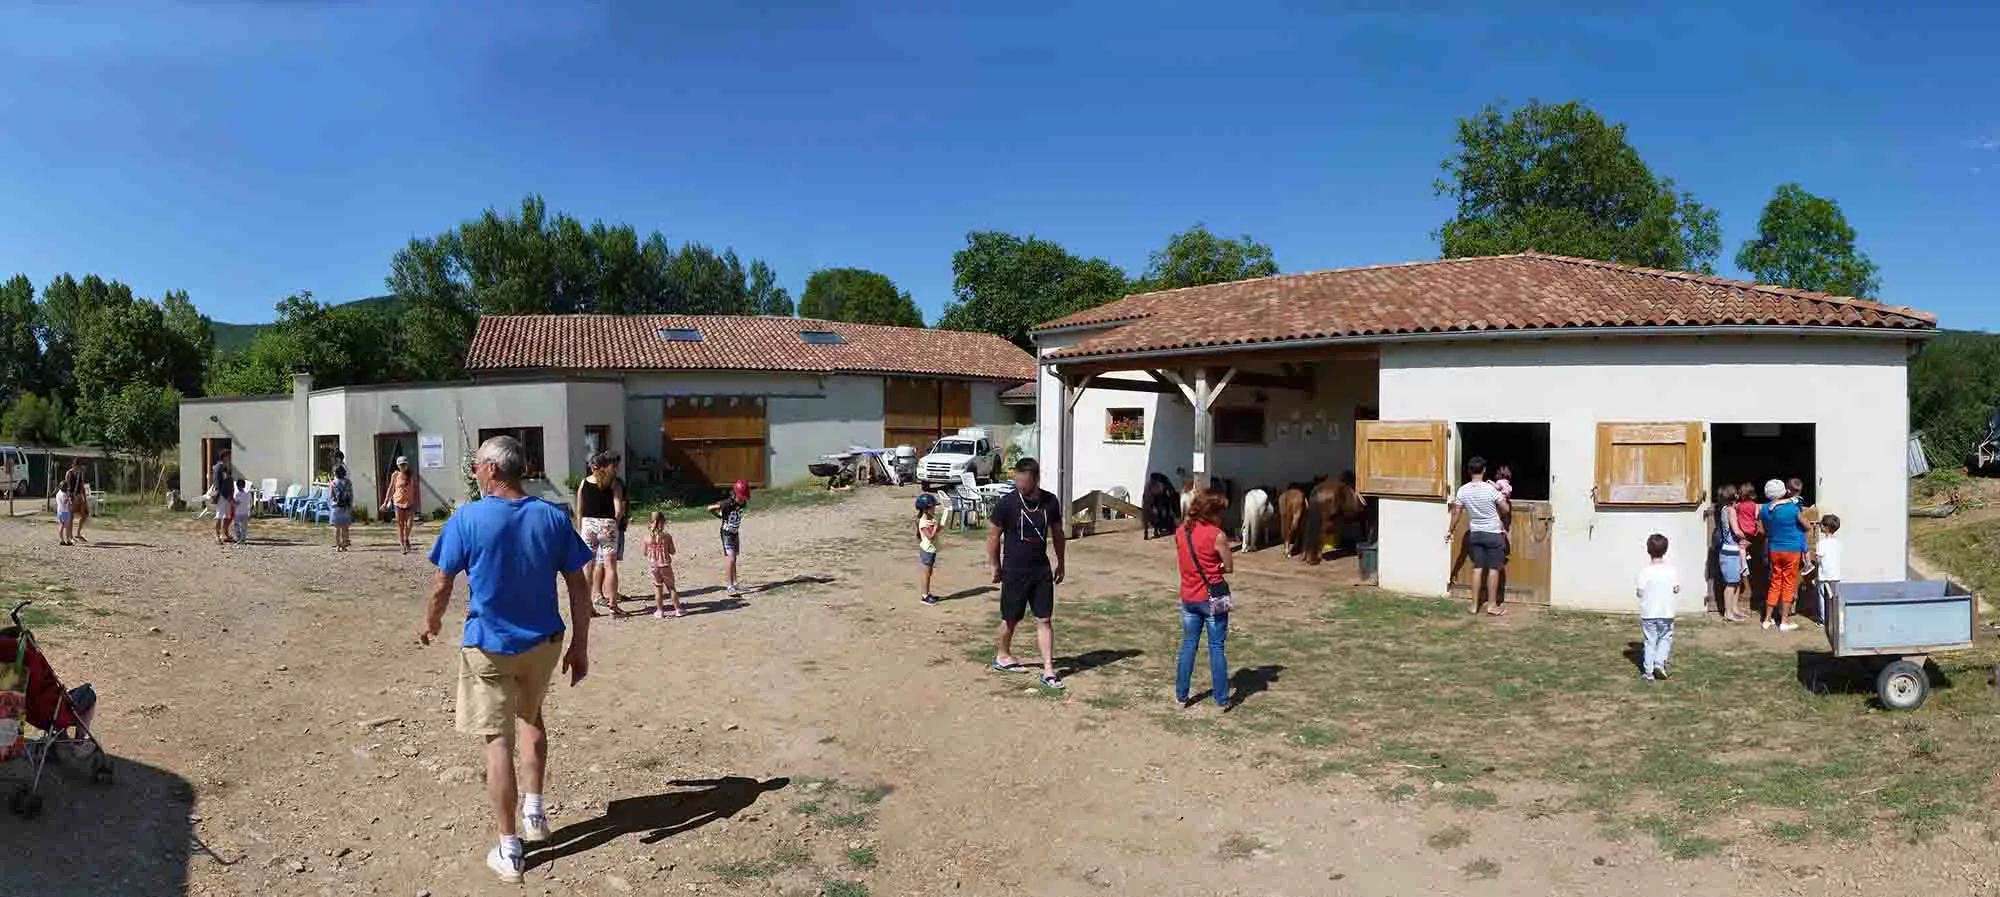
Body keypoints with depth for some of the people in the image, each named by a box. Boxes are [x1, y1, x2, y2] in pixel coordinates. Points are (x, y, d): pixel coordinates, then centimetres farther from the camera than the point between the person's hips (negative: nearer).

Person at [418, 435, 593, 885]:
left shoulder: (468, 518, -12)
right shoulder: (553, 517, -4)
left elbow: (442, 583, -5)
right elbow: (579, 587, -3)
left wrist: (431, 622, 16)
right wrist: (580, 646, 5)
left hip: (489, 646, -3)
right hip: (543, 643, 3)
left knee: (498, 742, 4)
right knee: (530, 717, 28)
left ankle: (509, 851, 9)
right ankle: (535, 811, 31)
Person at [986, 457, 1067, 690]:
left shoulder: (1049, 502, -5)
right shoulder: (1007, 503, -14)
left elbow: (1057, 532, 10)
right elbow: (993, 535, -5)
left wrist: (1060, 563, 13)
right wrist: (996, 567, -2)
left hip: (1041, 570, 3)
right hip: (1014, 572, -2)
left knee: (1045, 620, 1)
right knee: (1010, 619, 12)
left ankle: (1048, 670, 4)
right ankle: (1003, 656, 36)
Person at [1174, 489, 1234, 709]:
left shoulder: (1182, 530, 1)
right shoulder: (1217, 535, -15)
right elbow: (1230, 568, -7)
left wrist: (1200, 570, 3)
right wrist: (1214, 569, 6)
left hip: (1188, 598, 4)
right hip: (1213, 598, -4)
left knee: (1188, 645, 15)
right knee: (1216, 648, 5)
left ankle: (1181, 696, 19)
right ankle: (1221, 700, 12)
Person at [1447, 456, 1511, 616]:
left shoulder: (1463, 490, -5)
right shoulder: (1491, 489, -17)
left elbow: (1456, 513, 3)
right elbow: (1506, 510, -7)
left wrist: (1450, 530, 15)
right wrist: (1504, 499, 14)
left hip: (1475, 533, 4)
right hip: (1493, 533, -4)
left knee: (1477, 568, 10)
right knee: (1494, 569, 5)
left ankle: (1475, 604, 12)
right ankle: (1492, 605, 8)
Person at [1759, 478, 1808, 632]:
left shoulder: (1764, 510, -2)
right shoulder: (1792, 507, -16)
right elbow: (1806, 526, -3)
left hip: (1774, 550, 4)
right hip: (1791, 550, -4)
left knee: (1775, 583, 13)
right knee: (1788, 584, 4)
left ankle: (1767, 619, 16)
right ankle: (1784, 621, 7)